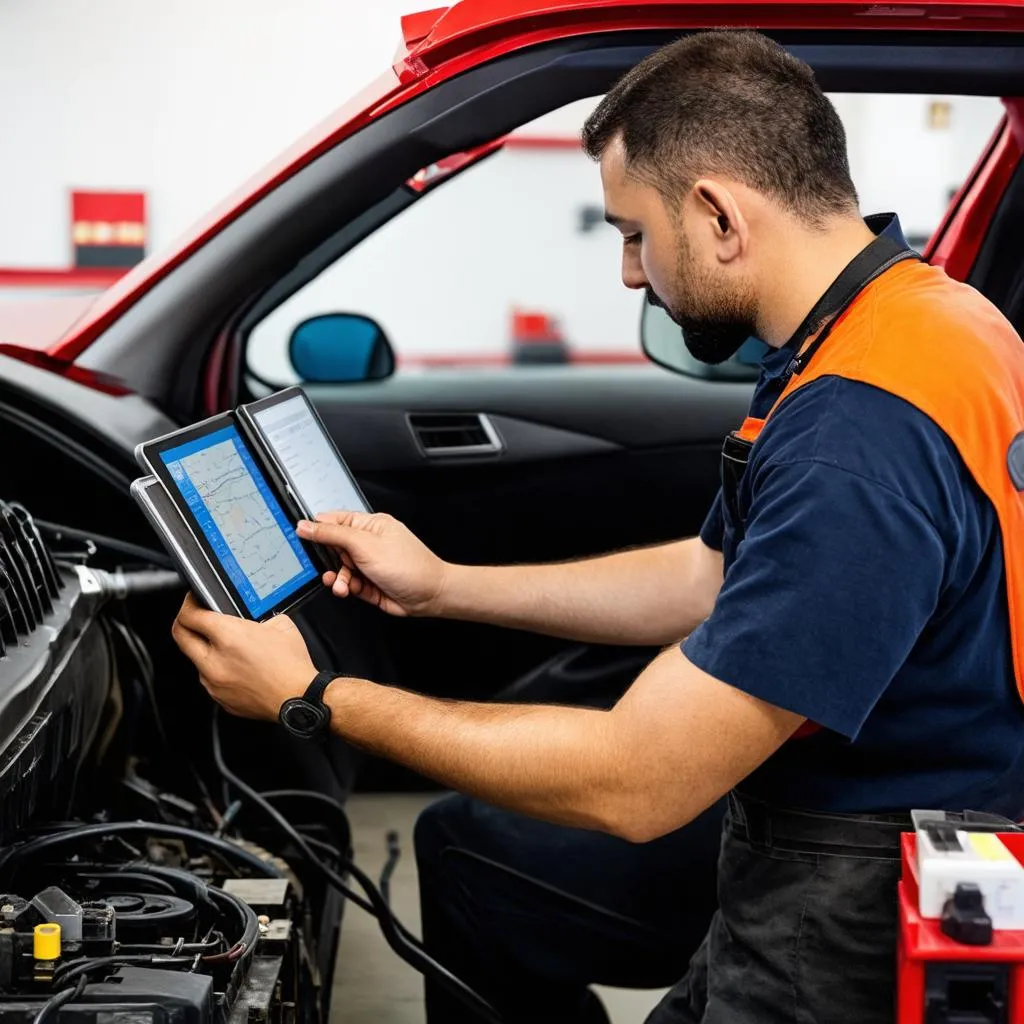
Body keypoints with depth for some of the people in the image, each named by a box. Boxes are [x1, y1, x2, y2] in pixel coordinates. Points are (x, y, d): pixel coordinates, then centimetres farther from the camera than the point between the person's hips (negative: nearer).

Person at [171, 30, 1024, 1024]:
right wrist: (441, 586, 14)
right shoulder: (918, 305, 4)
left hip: (855, 928, -9)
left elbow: (636, 787, -24)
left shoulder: (860, 439, -28)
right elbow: (708, 577, 15)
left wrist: (314, 700, -15)